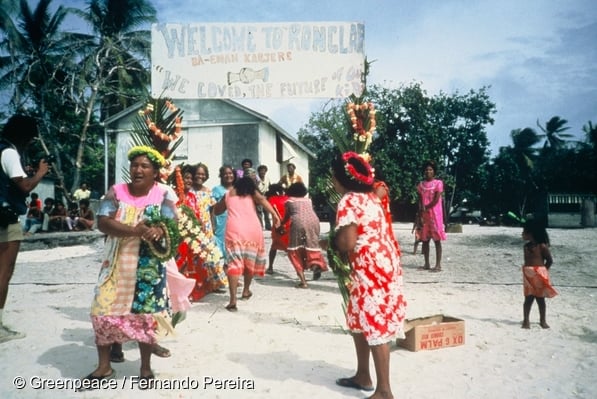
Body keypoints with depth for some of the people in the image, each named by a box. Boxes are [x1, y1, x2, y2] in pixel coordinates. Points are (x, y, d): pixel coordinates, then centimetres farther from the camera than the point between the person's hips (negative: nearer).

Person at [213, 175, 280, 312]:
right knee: (250, 260, 20)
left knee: (234, 263, -9)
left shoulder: (228, 194, 26)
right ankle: (246, 291, 34)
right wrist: (274, 214, -10)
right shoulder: (252, 192, 21)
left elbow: (216, 211, 36)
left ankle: (233, 300, -21)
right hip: (253, 229, 1)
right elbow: (261, 199, -1)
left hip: (234, 229, 0)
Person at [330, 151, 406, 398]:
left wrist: (331, 241, 0)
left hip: (370, 267, -10)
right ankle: (363, 376, 33)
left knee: (375, 325, -2)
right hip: (382, 262, 10)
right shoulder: (370, 196, 14)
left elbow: (347, 243, -21)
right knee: (359, 321, 20)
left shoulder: (348, 201, -14)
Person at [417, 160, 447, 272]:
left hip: (435, 214, -5)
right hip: (423, 215, 5)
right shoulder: (421, 185, 12)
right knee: (424, 239, 6)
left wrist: (426, 208, -11)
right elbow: (420, 200, 8)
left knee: (437, 240, -4)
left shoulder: (438, 183, -2)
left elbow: (436, 200, -11)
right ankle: (426, 264, 12)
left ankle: (438, 265, -3)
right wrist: (420, 213, -5)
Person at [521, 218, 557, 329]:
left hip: (539, 276, -4)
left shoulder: (542, 246, -11)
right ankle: (526, 320, 12)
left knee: (540, 298, 7)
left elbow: (550, 260, -4)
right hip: (528, 275, 4)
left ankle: (543, 320, 21)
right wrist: (528, 270, 0)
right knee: (528, 298, 5)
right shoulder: (526, 246, 5)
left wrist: (542, 271, -3)